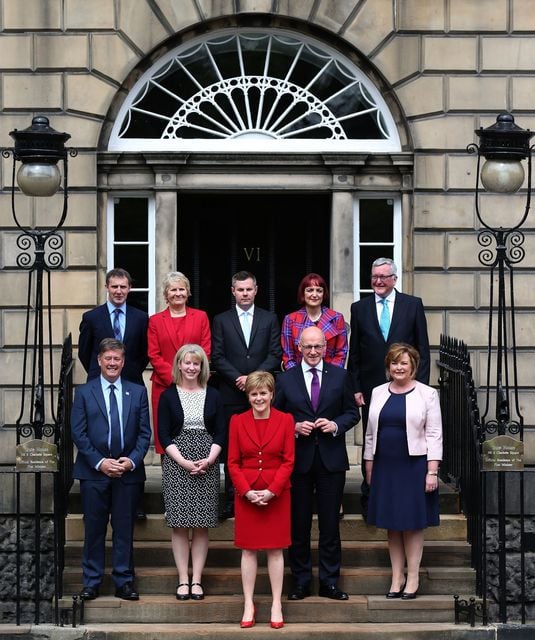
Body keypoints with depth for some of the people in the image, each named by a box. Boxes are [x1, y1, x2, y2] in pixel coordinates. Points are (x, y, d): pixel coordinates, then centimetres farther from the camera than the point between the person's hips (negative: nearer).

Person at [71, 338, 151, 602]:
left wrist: (132, 460, -9)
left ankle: (124, 582, 11)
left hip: (128, 471, 1)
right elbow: (78, 433, -1)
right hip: (93, 471, -1)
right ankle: (91, 582, 11)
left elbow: (144, 432, 5)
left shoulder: (138, 392, 8)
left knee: (125, 529, 4)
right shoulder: (84, 392, 4)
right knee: (94, 529, 3)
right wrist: (99, 462, -11)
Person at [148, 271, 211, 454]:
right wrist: (174, 377, -8)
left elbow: (206, 351, 5)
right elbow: (153, 355, 4)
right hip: (164, 385, 0)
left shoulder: (200, 317, 11)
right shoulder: (155, 320, 10)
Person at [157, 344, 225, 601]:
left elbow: (220, 433, 6)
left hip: (207, 465, 1)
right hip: (176, 464, -1)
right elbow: (163, 435, -1)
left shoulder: (212, 396, 8)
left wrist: (209, 460, -10)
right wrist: (184, 462, -12)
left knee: (202, 525, 1)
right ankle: (183, 580, 4)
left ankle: (196, 580, 5)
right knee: (180, 524, -1)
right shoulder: (168, 396, 3)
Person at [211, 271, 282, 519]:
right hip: (232, 394, 0)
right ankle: (232, 500, 4)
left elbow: (275, 354, 2)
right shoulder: (221, 320, 9)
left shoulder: (269, 319, 10)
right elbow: (217, 357, 2)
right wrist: (238, 379, -10)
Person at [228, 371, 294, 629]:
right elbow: (233, 463, 1)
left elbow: (288, 461, -4)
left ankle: (277, 605, 10)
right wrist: (247, 491, -12)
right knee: (248, 549, 5)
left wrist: (271, 491, -13)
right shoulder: (237, 421, 2)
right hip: (246, 494, 1)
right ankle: (248, 605, 11)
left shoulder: (285, 420, -1)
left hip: (277, 494, -1)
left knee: (275, 549, 4)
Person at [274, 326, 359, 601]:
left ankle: (329, 582, 12)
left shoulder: (339, 376, 4)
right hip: (298, 458, 0)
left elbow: (352, 413, 7)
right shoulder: (285, 380, 3)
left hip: (331, 458, 0)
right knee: (298, 524, 6)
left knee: (330, 524, 4)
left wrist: (336, 425, -12)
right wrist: (295, 427, -13)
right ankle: (301, 581, 16)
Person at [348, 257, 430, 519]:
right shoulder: (359, 308, 6)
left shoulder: (413, 305, 3)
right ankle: (370, 499, 12)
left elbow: (422, 349, 3)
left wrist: (420, 386, -3)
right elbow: (354, 353, 7)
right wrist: (355, 388, 1)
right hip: (372, 387, 1)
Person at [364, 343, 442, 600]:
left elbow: (434, 435, -5)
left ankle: (412, 578, 10)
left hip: (414, 465, -4)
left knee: (412, 523, 2)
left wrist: (432, 472, -11)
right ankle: (397, 577, 15)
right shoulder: (378, 393, 9)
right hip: (385, 466, 4)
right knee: (392, 523, 8)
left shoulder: (427, 394, -2)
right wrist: (369, 469, 10)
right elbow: (371, 433, 12)